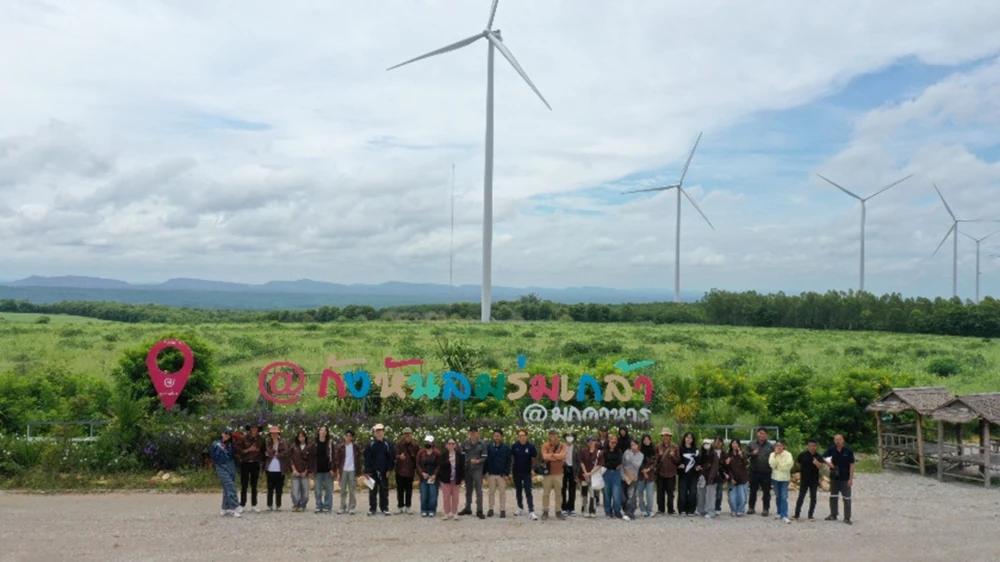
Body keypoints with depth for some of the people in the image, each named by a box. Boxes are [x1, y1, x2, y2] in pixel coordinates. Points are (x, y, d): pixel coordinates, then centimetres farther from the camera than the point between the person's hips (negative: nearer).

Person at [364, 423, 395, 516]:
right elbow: (367, 458, -3)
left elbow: (392, 457, -1)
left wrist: (389, 469, -6)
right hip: (373, 471, 0)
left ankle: (384, 508, 15)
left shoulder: (388, 444, 0)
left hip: (384, 471, 0)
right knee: (373, 490, 5)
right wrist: (367, 471, -7)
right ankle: (372, 508, 13)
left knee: (384, 490, 6)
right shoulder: (370, 444, 0)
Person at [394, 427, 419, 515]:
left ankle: (407, 506, 16)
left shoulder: (415, 445, 3)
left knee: (409, 490, 7)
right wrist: (399, 457, -33)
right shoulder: (399, 444, -5)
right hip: (400, 470, -2)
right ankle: (401, 506, 12)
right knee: (400, 489, 3)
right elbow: (395, 455, -13)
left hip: (410, 471, 2)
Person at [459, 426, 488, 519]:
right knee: (468, 490, 13)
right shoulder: (465, 443, 5)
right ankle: (467, 508, 24)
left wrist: (478, 461, -22)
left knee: (478, 490, -7)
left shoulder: (482, 444, -2)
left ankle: (479, 510, -5)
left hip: (477, 470, -3)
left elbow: (484, 457, -4)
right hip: (467, 469, 3)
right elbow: (462, 455, 10)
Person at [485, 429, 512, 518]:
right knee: (491, 492, 9)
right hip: (491, 473, 2)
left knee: (502, 492, 3)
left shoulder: (506, 447, -3)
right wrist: (486, 472, 3)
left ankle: (503, 510, 10)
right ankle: (491, 509, 17)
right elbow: (487, 460, 7)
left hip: (501, 474, -2)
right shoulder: (489, 447, 3)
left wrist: (506, 473, -9)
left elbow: (508, 461, -3)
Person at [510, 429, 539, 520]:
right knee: (518, 491, 15)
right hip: (516, 472, 2)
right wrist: (510, 470, 4)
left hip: (527, 472, -2)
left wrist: (533, 468, 2)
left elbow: (534, 458, 4)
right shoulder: (514, 446, -4)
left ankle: (531, 512, -12)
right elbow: (510, 458, 6)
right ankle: (520, 508, 30)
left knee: (528, 492, -8)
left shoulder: (530, 447, -8)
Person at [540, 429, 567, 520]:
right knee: (546, 493, 3)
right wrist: (558, 457, -12)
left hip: (558, 473, 2)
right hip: (547, 473, -2)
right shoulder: (545, 445, -1)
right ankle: (545, 512, 10)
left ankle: (558, 512, 15)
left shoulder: (562, 446, 4)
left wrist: (552, 455, -13)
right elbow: (545, 456, -17)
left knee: (558, 494, 7)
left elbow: (562, 455, -15)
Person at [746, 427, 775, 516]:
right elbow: (746, 455, 4)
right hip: (754, 472, 1)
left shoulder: (770, 446, 4)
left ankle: (766, 509, 13)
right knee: (753, 491, 9)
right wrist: (752, 453, -14)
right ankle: (751, 507, 19)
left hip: (766, 472, -1)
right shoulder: (751, 445, 5)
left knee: (766, 491, 5)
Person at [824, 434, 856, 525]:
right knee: (833, 497, 13)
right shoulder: (831, 449, -4)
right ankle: (833, 515, 25)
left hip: (845, 479, -4)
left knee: (846, 498, 0)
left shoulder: (848, 451, -11)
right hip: (834, 477, 4)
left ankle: (847, 518, 8)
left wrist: (851, 478, -12)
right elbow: (823, 458, 4)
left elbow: (851, 465, -8)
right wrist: (827, 462, -19)